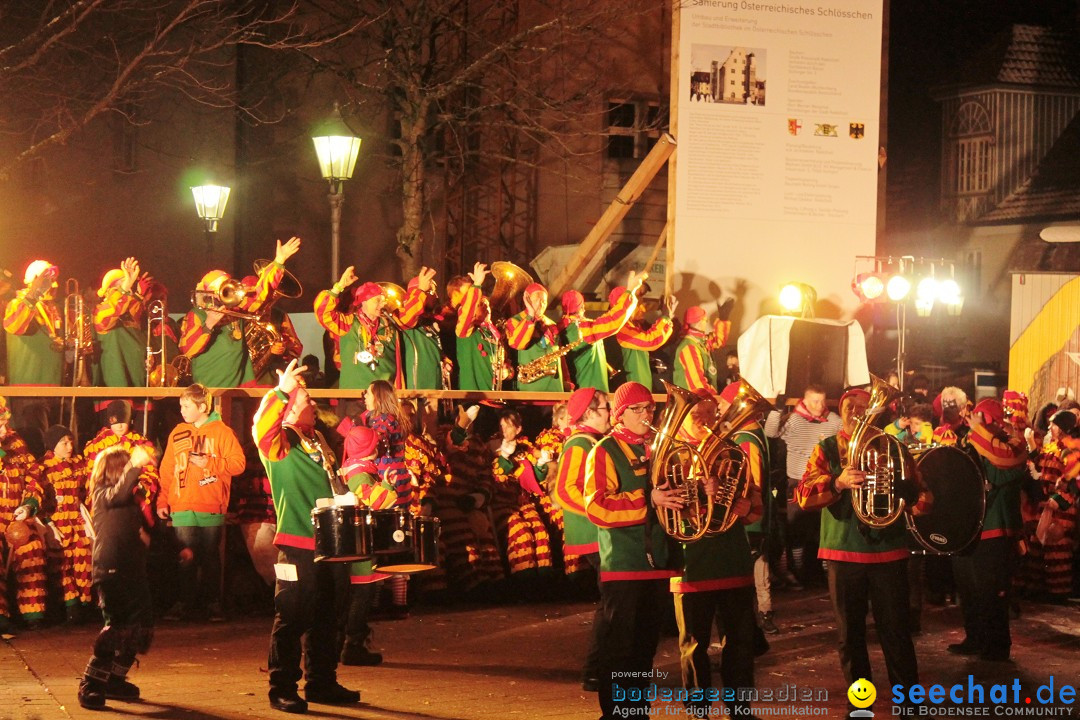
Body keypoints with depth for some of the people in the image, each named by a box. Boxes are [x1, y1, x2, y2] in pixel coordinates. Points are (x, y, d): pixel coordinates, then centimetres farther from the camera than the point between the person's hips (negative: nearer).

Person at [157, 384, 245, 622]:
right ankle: (185, 603, 10)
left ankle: (213, 604, 10)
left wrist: (208, 462, -14)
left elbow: (238, 463, -6)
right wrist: (163, 501, 4)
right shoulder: (177, 433, 11)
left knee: (211, 557, 4)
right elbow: (167, 470, 10)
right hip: (182, 508, 3)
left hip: (211, 509, -2)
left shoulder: (222, 431, 1)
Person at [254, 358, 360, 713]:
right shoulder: (280, 442, -4)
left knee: (324, 619, 13)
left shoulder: (316, 442, 19)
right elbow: (262, 426, -27)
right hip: (296, 546, -8)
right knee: (291, 620, -4)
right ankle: (282, 690, 2)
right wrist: (281, 390, -32)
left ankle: (322, 683, 22)